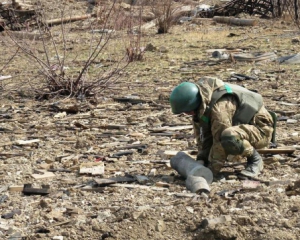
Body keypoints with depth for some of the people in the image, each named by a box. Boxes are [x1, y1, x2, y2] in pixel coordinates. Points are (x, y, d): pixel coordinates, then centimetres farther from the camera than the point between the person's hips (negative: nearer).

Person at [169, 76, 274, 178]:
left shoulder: (220, 106, -33)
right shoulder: (201, 103, -5)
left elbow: (220, 140, -31)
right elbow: (202, 135, 1)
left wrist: (211, 171, -25)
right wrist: (201, 159, -5)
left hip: (260, 129, -9)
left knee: (228, 137, -38)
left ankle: (255, 159, -13)